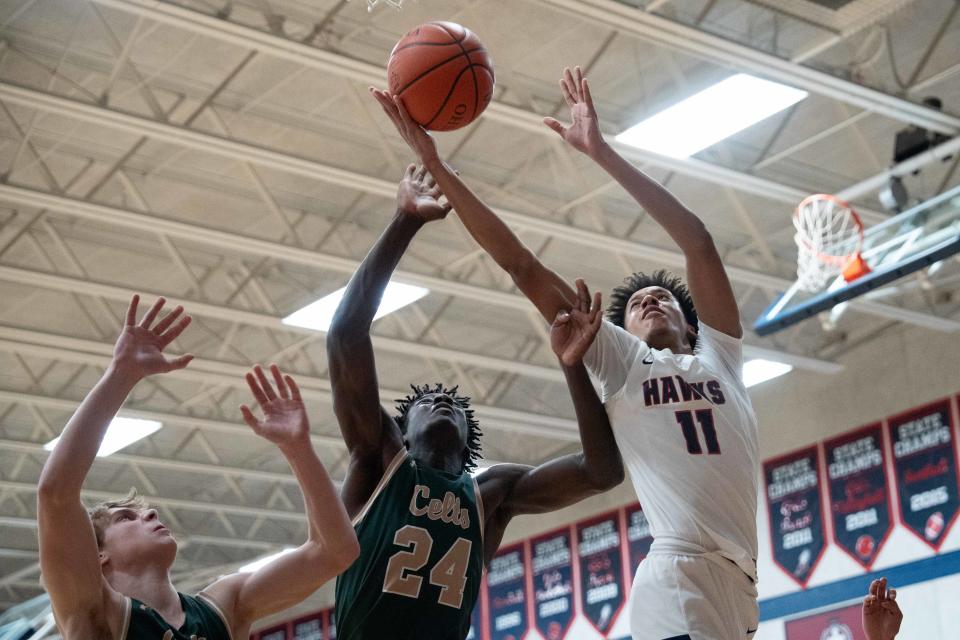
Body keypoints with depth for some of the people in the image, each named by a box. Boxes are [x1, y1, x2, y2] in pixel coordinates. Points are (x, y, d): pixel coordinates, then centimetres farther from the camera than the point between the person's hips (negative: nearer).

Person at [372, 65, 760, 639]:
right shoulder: (621, 362, 18)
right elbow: (522, 266, 14)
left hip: (743, 586, 4)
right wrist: (437, 167, 11)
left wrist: (603, 152, 8)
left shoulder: (718, 355, 22)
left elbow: (699, 244, 12)